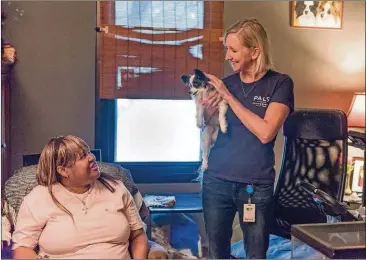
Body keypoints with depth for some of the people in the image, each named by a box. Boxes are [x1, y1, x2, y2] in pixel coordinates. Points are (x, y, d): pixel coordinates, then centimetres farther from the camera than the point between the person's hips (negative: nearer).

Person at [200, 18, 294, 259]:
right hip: (216, 181, 3)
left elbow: (265, 132, -19)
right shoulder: (225, 82, 5)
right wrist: (208, 112, -10)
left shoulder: (280, 83, -6)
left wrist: (229, 97, -15)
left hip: (257, 186, -3)